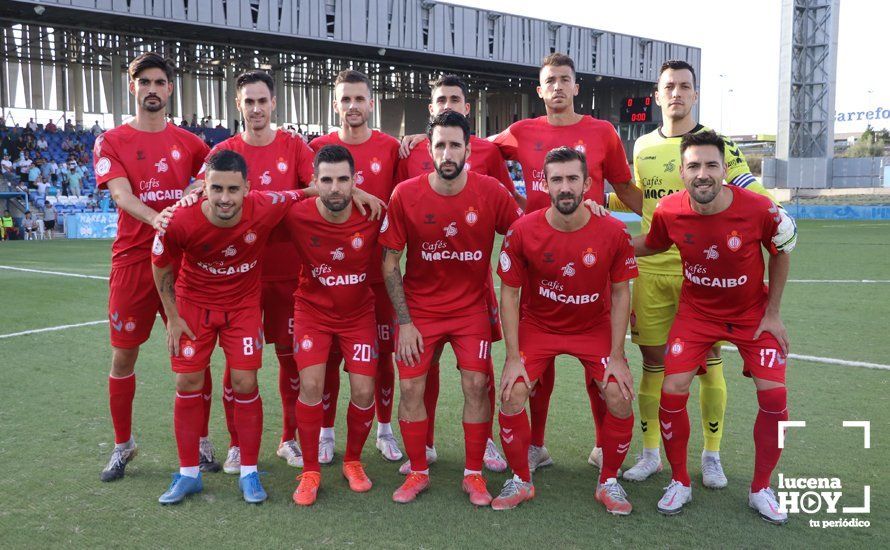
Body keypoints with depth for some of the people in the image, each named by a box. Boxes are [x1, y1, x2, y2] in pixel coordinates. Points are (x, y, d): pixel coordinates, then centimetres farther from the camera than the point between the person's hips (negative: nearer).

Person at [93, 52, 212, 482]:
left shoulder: (187, 142, 8)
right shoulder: (111, 142, 1)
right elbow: (121, 194, -13)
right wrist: (159, 220, -33)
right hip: (133, 260, -1)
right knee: (123, 354, 6)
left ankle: (200, 439, 19)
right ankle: (123, 445, 23)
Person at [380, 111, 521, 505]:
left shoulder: (491, 192, -11)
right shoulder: (405, 195, -12)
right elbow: (390, 262, -6)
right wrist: (404, 321, -9)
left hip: (471, 308, 0)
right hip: (419, 309, 0)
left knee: (477, 385, -3)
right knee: (410, 387, -1)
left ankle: (474, 474, 14)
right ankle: (418, 472, 17)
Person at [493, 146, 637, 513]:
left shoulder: (613, 232, -17)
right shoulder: (522, 232, -19)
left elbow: (620, 293, -7)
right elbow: (509, 293, -10)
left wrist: (616, 356, -10)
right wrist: (513, 357, -13)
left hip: (595, 328, 0)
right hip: (538, 325, 0)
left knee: (620, 397, -12)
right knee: (512, 394, -13)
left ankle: (609, 482, 13)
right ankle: (520, 481, 10)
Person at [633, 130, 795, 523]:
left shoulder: (760, 210, -24)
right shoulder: (669, 211, -19)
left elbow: (781, 254, -4)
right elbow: (651, 246, 4)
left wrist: (772, 314, -4)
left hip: (752, 312, 0)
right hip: (696, 311, 1)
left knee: (774, 396, -9)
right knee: (672, 391, -11)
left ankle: (760, 490, 15)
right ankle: (679, 483, 13)